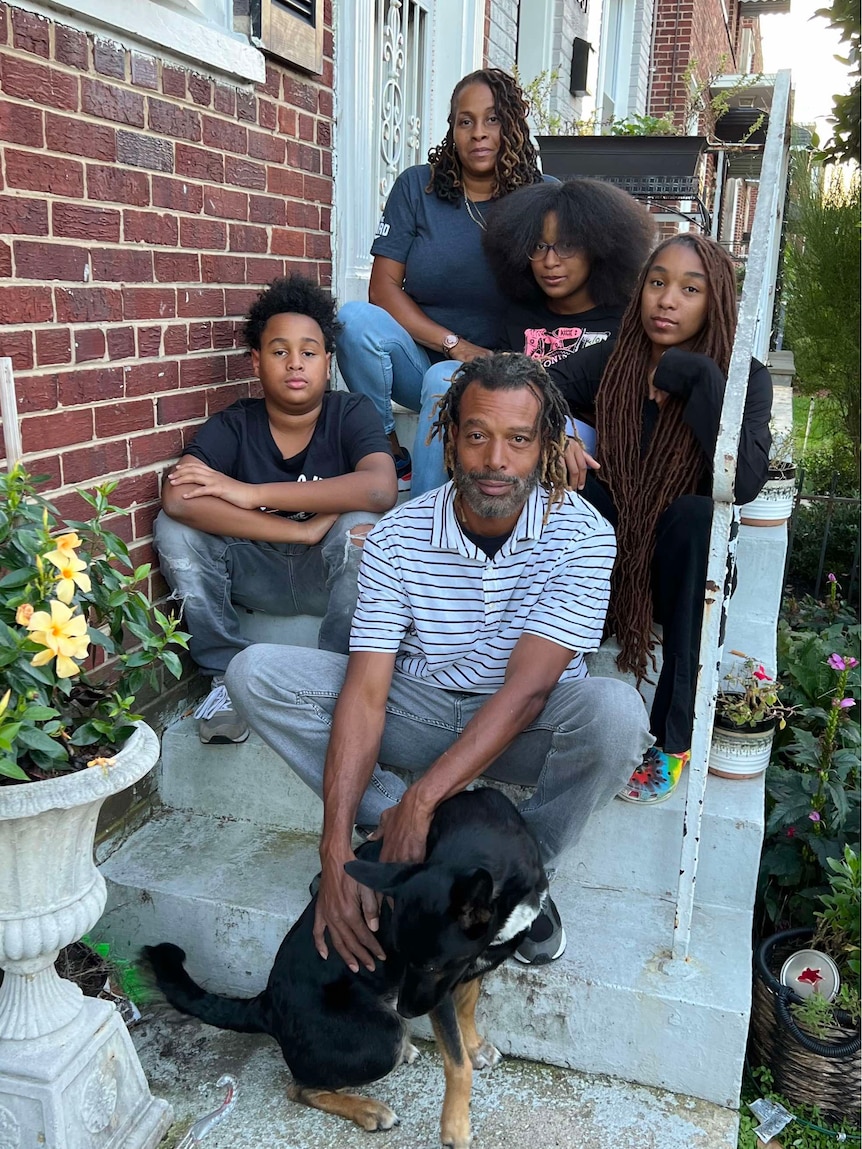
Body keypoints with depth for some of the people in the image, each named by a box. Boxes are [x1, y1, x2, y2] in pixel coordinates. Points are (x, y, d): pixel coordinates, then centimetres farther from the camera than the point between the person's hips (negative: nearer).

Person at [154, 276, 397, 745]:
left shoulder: (352, 413, -11)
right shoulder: (232, 425, -9)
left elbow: (380, 489, -33)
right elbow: (177, 499, -29)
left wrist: (251, 493, -32)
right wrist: (308, 530, -35)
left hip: (330, 576, -1)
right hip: (257, 576, 2)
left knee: (360, 527, -33)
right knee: (175, 528, -21)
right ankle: (228, 675, -8)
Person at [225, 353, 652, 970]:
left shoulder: (581, 533, -19)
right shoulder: (396, 537, -14)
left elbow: (527, 688, -26)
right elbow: (365, 692, -20)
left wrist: (419, 799, -34)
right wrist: (336, 848, -30)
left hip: (527, 730, -1)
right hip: (420, 712, 2)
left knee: (615, 709, -35)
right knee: (256, 674, -16)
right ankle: (431, 841, -12)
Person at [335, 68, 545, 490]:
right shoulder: (417, 187, 2)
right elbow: (383, 288, -3)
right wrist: (456, 346, -13)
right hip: (418, 359, 2)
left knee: (446, 385, -35)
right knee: (356, 319, -26)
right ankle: (390, 457, -9)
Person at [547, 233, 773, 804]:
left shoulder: (743, 378, -10)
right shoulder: (612, 361, -2)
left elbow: (746, 481, -27)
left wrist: (699, 375, -27)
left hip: (683, 569, -1)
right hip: (612, 553, 2)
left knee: (696, 514, -34)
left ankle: (674, 739, -26)